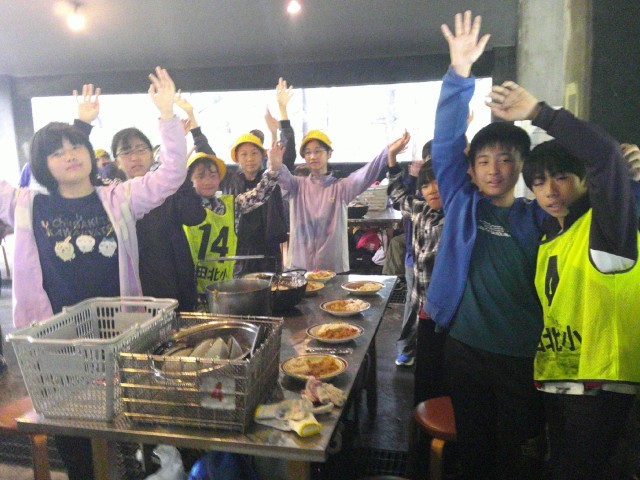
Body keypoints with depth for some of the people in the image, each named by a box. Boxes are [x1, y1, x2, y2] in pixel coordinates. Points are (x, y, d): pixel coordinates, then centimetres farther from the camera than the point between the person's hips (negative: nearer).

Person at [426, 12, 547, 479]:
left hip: (522, 357, 0)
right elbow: (446, 142, -10)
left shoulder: (539, 217, 0)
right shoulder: (462, 205, 0)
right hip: (465, 350, 1)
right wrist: (459, 74, -21)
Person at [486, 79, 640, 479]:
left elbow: (606, 155, -29)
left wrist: (539, 112, -26)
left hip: (599, 379, -7)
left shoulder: (607, 224, -12)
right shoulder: (548, 234, 11)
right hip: (554, 377, 8)